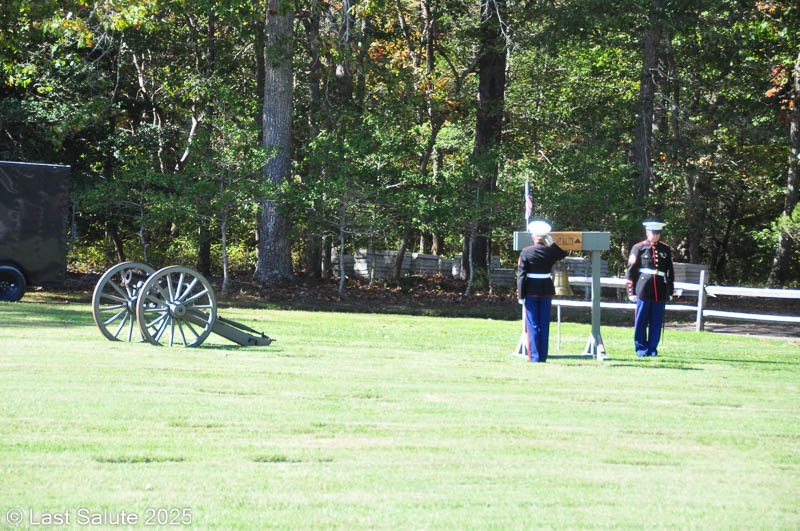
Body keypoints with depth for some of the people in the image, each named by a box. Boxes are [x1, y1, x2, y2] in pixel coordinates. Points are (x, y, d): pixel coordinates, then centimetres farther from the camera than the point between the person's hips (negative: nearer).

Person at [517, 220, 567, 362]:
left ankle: (534, 357, -2)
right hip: (547, 291, 2)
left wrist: (521, 295, -6)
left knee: (532, 325, 1)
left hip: (531, 292, -2)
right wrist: (551, 242, 15)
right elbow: (563, 253, 23)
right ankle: (543, 356, 9)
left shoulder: (526, 252, -8)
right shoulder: (551, 252, -1)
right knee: (544, 325, 7)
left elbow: (521, 275, -10)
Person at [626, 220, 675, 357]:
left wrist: (670, 291, 11)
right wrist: (631, 291, -3)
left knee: (656, 322, 5)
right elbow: (631, 270, 2)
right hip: (643, 290, -3)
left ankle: (652, 348, 13)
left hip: (660, 292, 3)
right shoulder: (639, 248, 3)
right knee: (641, 321, 0)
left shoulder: (665, 249, 12)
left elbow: (670, 271, 15)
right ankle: (641, 349, 7)